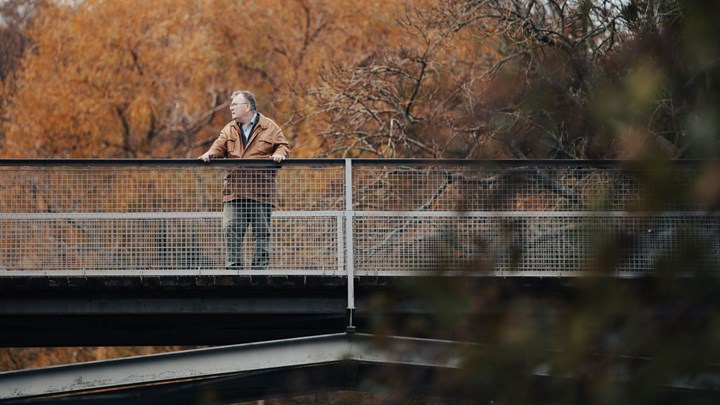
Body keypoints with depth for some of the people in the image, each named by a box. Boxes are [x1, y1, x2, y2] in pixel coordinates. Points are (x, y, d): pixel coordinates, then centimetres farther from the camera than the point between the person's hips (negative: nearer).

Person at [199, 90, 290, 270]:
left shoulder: (269, 127, 4)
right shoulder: (230, 129, 15)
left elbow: (283, 146, 5)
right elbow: (219, 147, 7)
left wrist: (279, 154, -16)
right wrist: (210, 154, -14)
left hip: (261, 191, -3)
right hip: (234, 192, 3)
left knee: (262, 232, 2)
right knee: (231, 230, -6)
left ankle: (260, 267, 9)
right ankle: (234, 267, -2)